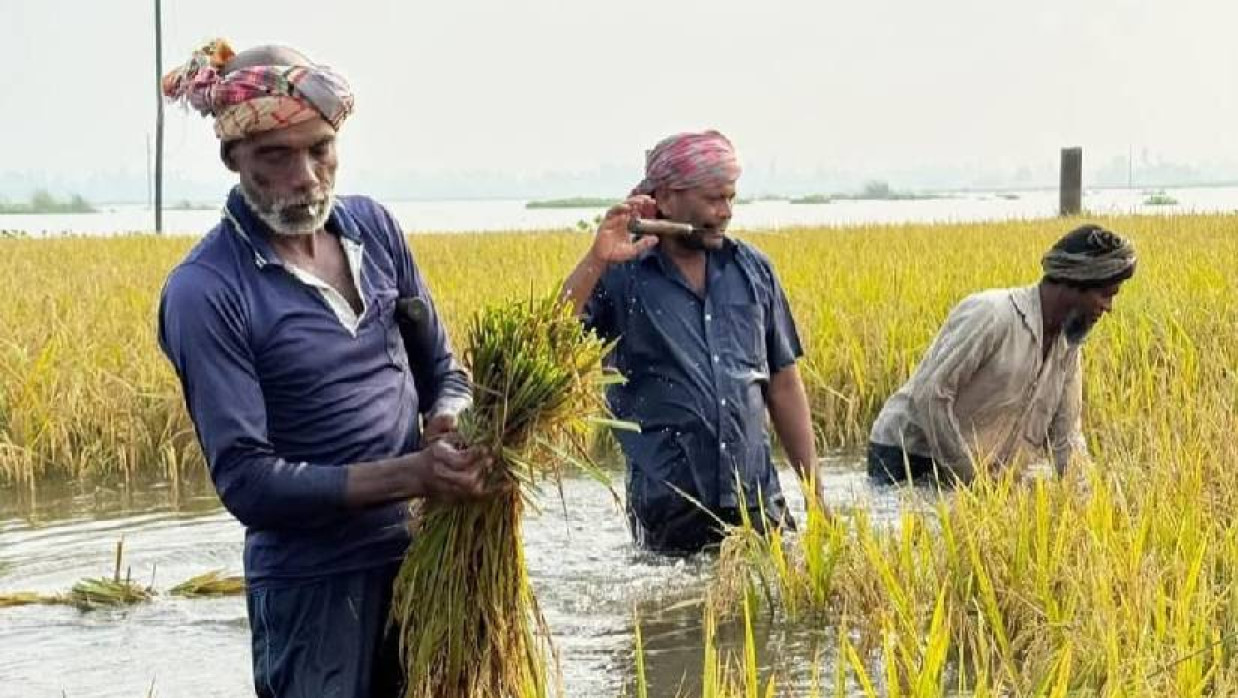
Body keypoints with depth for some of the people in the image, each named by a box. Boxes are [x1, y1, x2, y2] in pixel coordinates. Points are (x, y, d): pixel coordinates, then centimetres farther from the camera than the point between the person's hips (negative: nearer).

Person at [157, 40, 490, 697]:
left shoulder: (374, 226, 2)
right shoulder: (205, 291, -16)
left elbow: (442, 366, 10)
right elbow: (246, 479, -19)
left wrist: (449, 423, -13)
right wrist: (409, 474, -28)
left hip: (422, 556, 5)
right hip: (316, 586, -5)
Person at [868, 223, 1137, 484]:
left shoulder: (1068, 344, 3)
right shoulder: (991, 315, -22)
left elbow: (1066, 438, 10)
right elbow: (930, 394, -24)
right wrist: (967, 475, -21)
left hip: (978, 475, 7)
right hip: (904, 456, -7)